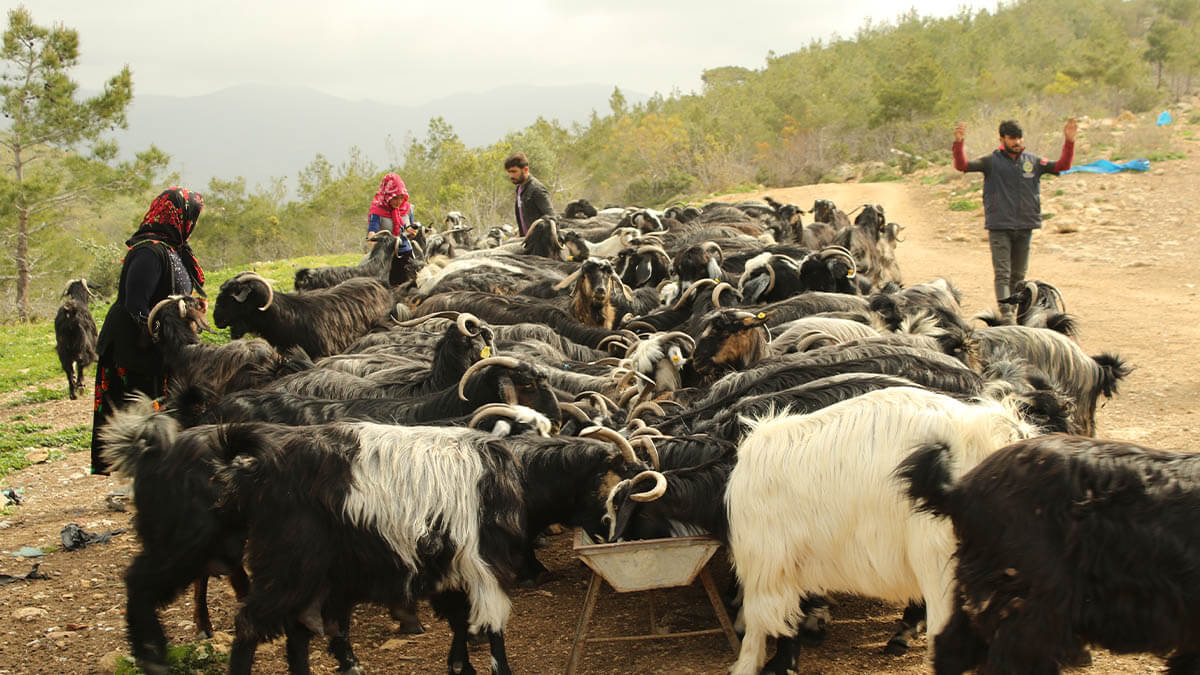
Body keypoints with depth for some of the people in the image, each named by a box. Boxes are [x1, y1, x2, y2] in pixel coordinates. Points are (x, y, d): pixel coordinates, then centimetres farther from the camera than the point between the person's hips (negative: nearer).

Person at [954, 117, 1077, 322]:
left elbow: (1062, 165, 8)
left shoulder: (1033, 161, 9)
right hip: (999, 227, -4)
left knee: (1018, 274, 11)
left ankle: (1013, 311, 22)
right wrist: (958, 143, -27)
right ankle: (1005, 313, -17)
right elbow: (962, 165, -10)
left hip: (1025, 227, 4)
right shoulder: (991, 161, -1)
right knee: (1002, 273, -10)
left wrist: (1069, 141, -5)